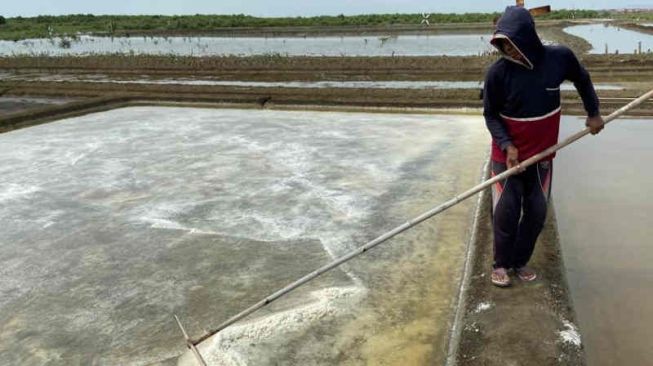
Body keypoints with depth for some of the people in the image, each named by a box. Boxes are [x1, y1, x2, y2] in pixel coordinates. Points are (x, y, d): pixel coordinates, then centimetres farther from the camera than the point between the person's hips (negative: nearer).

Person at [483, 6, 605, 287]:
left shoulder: (559, 58, -13)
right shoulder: (498, 72, -20)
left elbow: (582, 79, 9)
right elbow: (490, 115, -9)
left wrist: (593, 113, 12)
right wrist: (507, 145, -21)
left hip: (542, 154, 3)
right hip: (508, 154, -3)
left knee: (536, 211, 9)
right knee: (506, 211, 0)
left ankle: (521, 261, 25)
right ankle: (501, 264, 18)